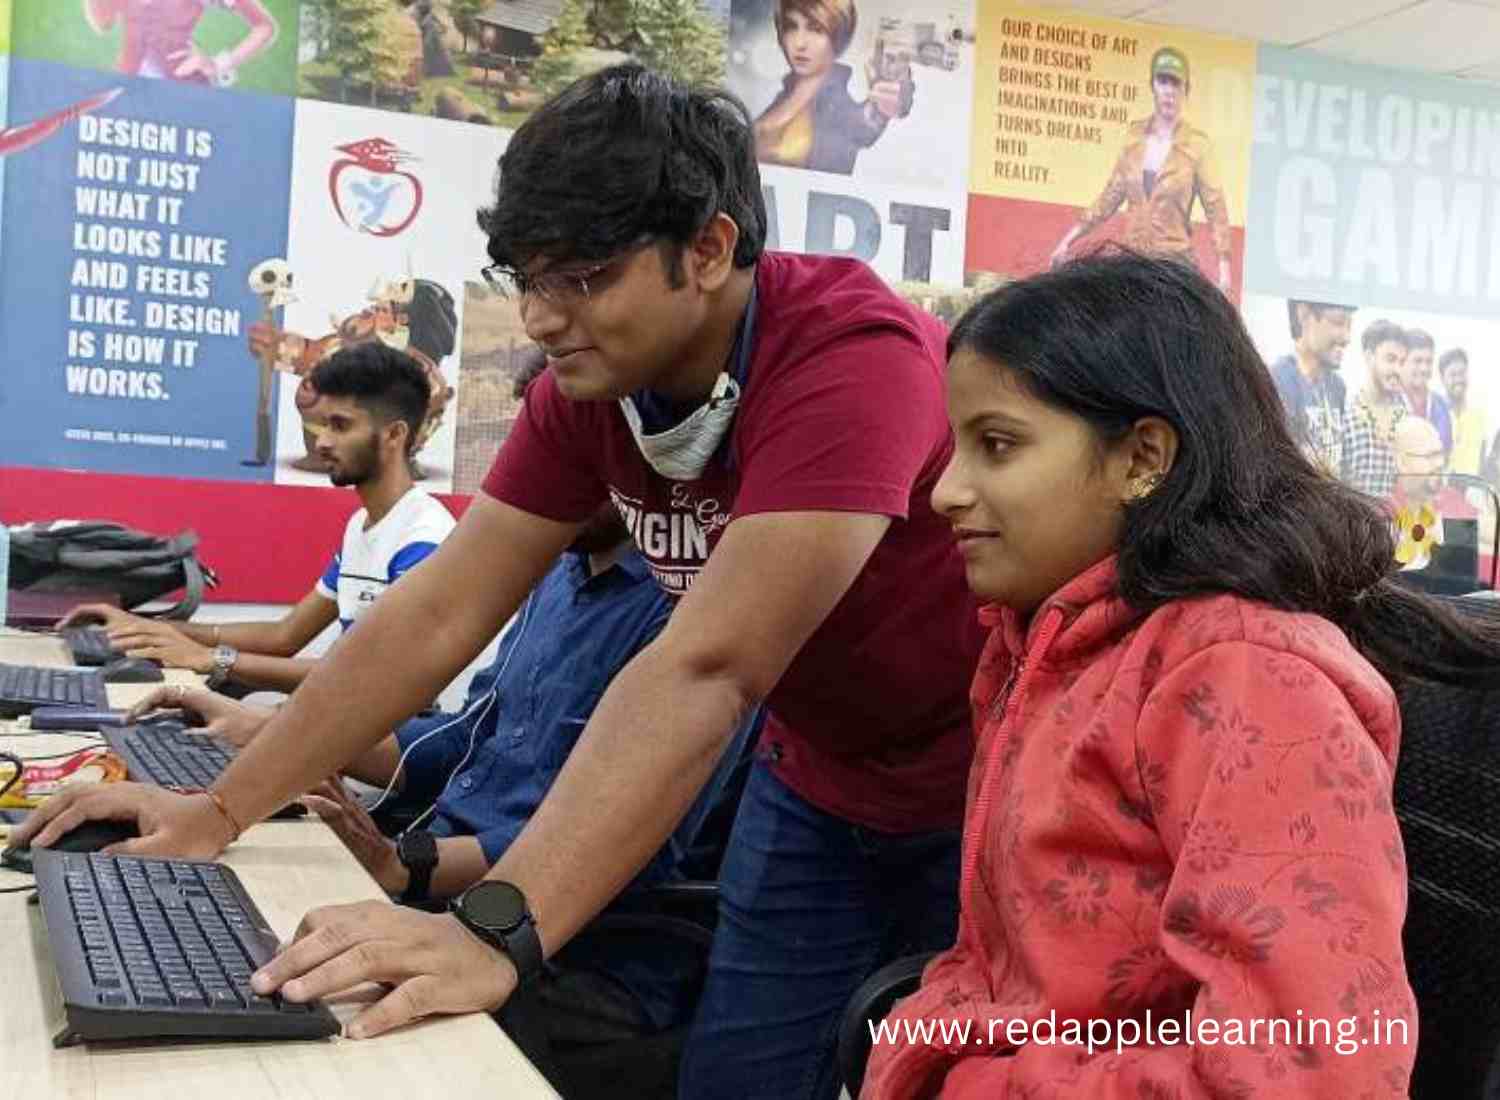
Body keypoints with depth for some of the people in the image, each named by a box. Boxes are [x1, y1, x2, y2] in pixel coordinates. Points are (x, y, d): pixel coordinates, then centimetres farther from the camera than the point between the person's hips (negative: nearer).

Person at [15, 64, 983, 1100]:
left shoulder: (853, 357, -31)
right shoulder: (587, 385, -10)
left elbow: (706, 669, -40)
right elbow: (439, 616, -6)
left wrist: (496, 932, -45)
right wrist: (221, 808, -8)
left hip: (978, 791, -5)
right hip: (816, 781, 5)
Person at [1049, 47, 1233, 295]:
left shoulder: (1197, 144, -4)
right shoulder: (1134, 135, 8)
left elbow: (1215, 209, -5)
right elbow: (1111, 195, 14)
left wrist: (1224, 265, -14)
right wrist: (1071, 238, 11)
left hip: (1174, 261, -4)